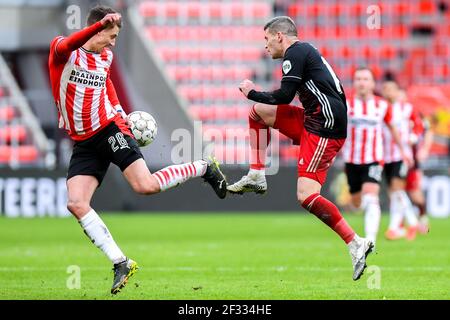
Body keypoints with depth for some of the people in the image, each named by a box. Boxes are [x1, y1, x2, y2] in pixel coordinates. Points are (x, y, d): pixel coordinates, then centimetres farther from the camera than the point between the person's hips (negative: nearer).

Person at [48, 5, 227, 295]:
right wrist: (101, 23, -45)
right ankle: (121, 263, -10)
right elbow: (66, 46, -32)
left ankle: (204, 169, 8)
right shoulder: (62, 51, -7)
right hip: (84, 143, -1)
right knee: (76, 204, -16)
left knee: (146, 185, -17)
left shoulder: (106, 58, 10)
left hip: (109, 130, 1)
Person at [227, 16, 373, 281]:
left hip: (325, 128, -10)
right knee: (257, 112, 16)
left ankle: (357, 244, -18)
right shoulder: (306, 51, 21)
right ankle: (257, 176, 14)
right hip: (314, 120, 10)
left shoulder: (295, 53, -8)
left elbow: (284, 96, -14)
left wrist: (252, 93, 1)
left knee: (307, 196, -17)